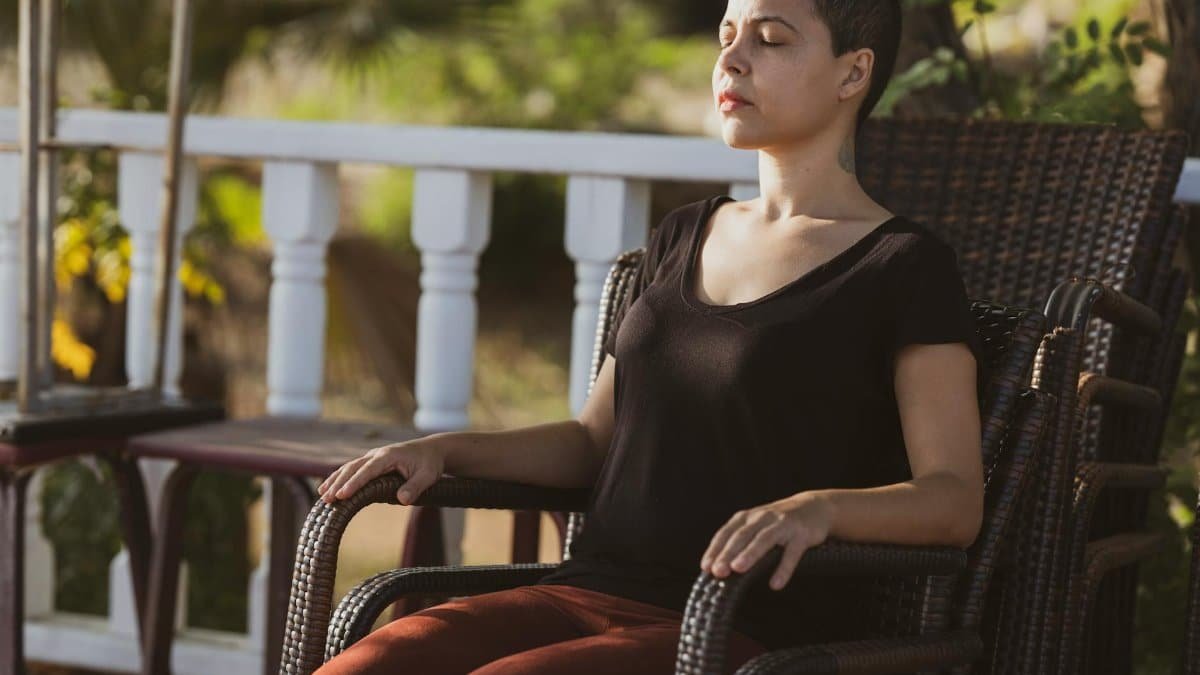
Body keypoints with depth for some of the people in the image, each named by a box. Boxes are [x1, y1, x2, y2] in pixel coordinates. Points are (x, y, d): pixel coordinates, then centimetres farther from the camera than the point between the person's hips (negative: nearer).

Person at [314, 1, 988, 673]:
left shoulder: (907, 268, -1)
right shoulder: (682, 238, 20)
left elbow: (955, 499, -10)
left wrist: (815, 509, -30)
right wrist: (444, 450, 6)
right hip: (590, 594, 6)